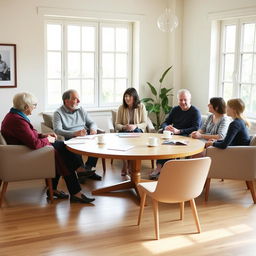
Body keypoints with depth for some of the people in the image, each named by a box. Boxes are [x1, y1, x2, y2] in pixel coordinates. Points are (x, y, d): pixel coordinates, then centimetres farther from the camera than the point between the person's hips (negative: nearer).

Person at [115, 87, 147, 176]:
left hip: (137, 131, -1)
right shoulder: (121, 108, 4)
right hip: (124, 131, 1)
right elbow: (117, 125, 4)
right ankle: (125, 165, -24)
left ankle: (130, 164, -22)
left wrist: (135, 126, -20)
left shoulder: (141, 107, 2)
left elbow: (144, 123, 1)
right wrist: (124, 127, -18)